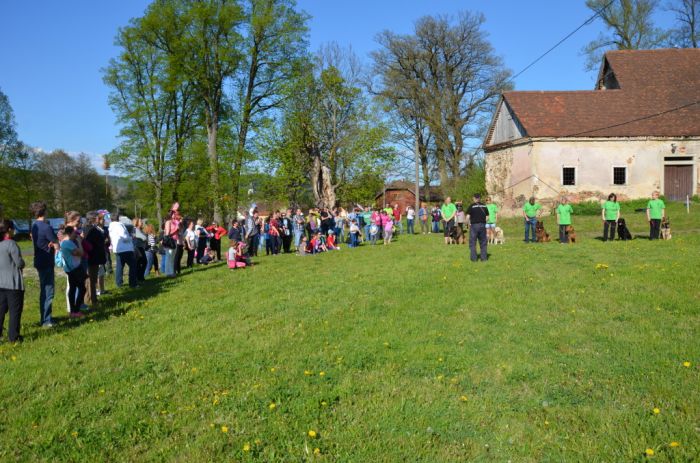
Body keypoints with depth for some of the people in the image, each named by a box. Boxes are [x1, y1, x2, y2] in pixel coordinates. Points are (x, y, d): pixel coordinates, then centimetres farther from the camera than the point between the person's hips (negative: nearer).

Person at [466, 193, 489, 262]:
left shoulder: (472, 206, -6)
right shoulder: (484, 206, 6)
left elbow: (467, 217, -10)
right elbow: (487, 217, 6)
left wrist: (469, 223, 5)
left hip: (474, 225, -3)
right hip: (482, 225, 4)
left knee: (472, 242, 5)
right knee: (483, 242, 11)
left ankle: (474, 258, 3)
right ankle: (484, 258, 12)